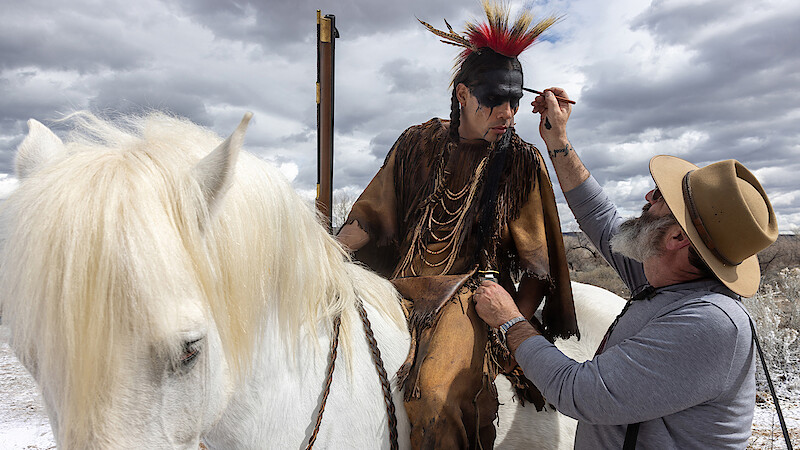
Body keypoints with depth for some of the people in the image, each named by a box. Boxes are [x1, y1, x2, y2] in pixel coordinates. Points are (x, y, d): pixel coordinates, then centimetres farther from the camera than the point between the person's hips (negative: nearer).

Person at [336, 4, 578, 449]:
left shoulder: (523, 162, 2)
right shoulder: (418, 144, 7)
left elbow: (537, 266, 2)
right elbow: (371, 217, 9)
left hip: (473, 293, -3)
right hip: (404, 285, 4)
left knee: (437, 393, -30)